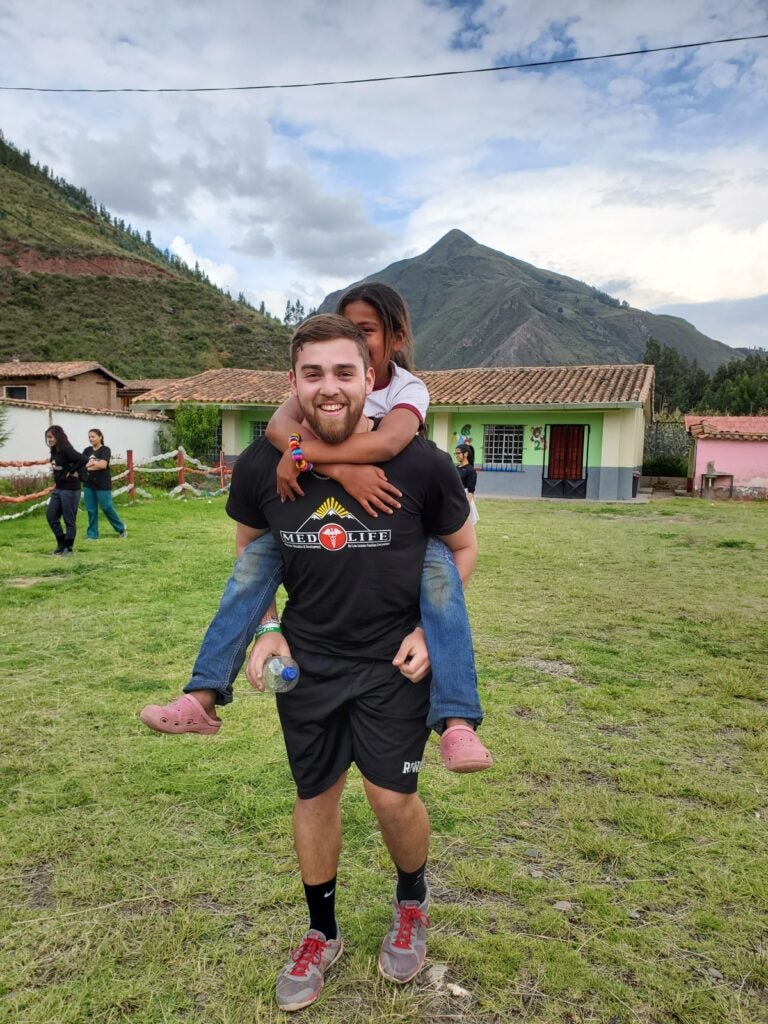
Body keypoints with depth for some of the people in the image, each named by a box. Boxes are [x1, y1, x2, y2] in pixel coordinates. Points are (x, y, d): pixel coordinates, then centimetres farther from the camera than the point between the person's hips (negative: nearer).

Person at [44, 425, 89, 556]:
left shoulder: (67, 450, -17)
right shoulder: (54, 451, 8)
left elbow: (84, 460, -30)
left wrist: (72, 472, -20)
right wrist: (57, 478, 9)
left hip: (70, 490, -9)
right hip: (57, 489, 9)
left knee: (69, 520, 1)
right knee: (51, 516, 10)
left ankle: (68, 547, 12)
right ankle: (61, 544, 22)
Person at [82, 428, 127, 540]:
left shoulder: (105, 450, -5)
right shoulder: (87, 450, 11)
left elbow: (103, 465, -18)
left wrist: (88, 464, -11)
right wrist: (95, 464, -17)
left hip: (103, 484, -5)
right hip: (88, 484, 5)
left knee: (107, 508, -2)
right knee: (91, 510, 5)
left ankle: (121, 529, 17)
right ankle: (92, 534, 13)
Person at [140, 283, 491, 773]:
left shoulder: (409, 389, -14)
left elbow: (388, 442, -39)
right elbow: (279, 425, -28)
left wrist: (301, 454, -38)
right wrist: (341, 469, -43)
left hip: (391, 515, -2)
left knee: (439, 570, -31)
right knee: (257, 556, -18)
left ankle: (457, 721, -30)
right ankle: (204, 696, -13)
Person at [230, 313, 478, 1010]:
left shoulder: (420, 463, -18)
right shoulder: (262, 467, -11)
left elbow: (463, 546, 0)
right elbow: (250, 547, 9)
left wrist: (431, 630, -8)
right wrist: (267, 629, 0)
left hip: (394, 659, -2)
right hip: (305, 658, 3)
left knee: (392, 795, 3)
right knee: (315, 795, 14)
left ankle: (412, 905, 39)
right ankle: (322, 934, 41)